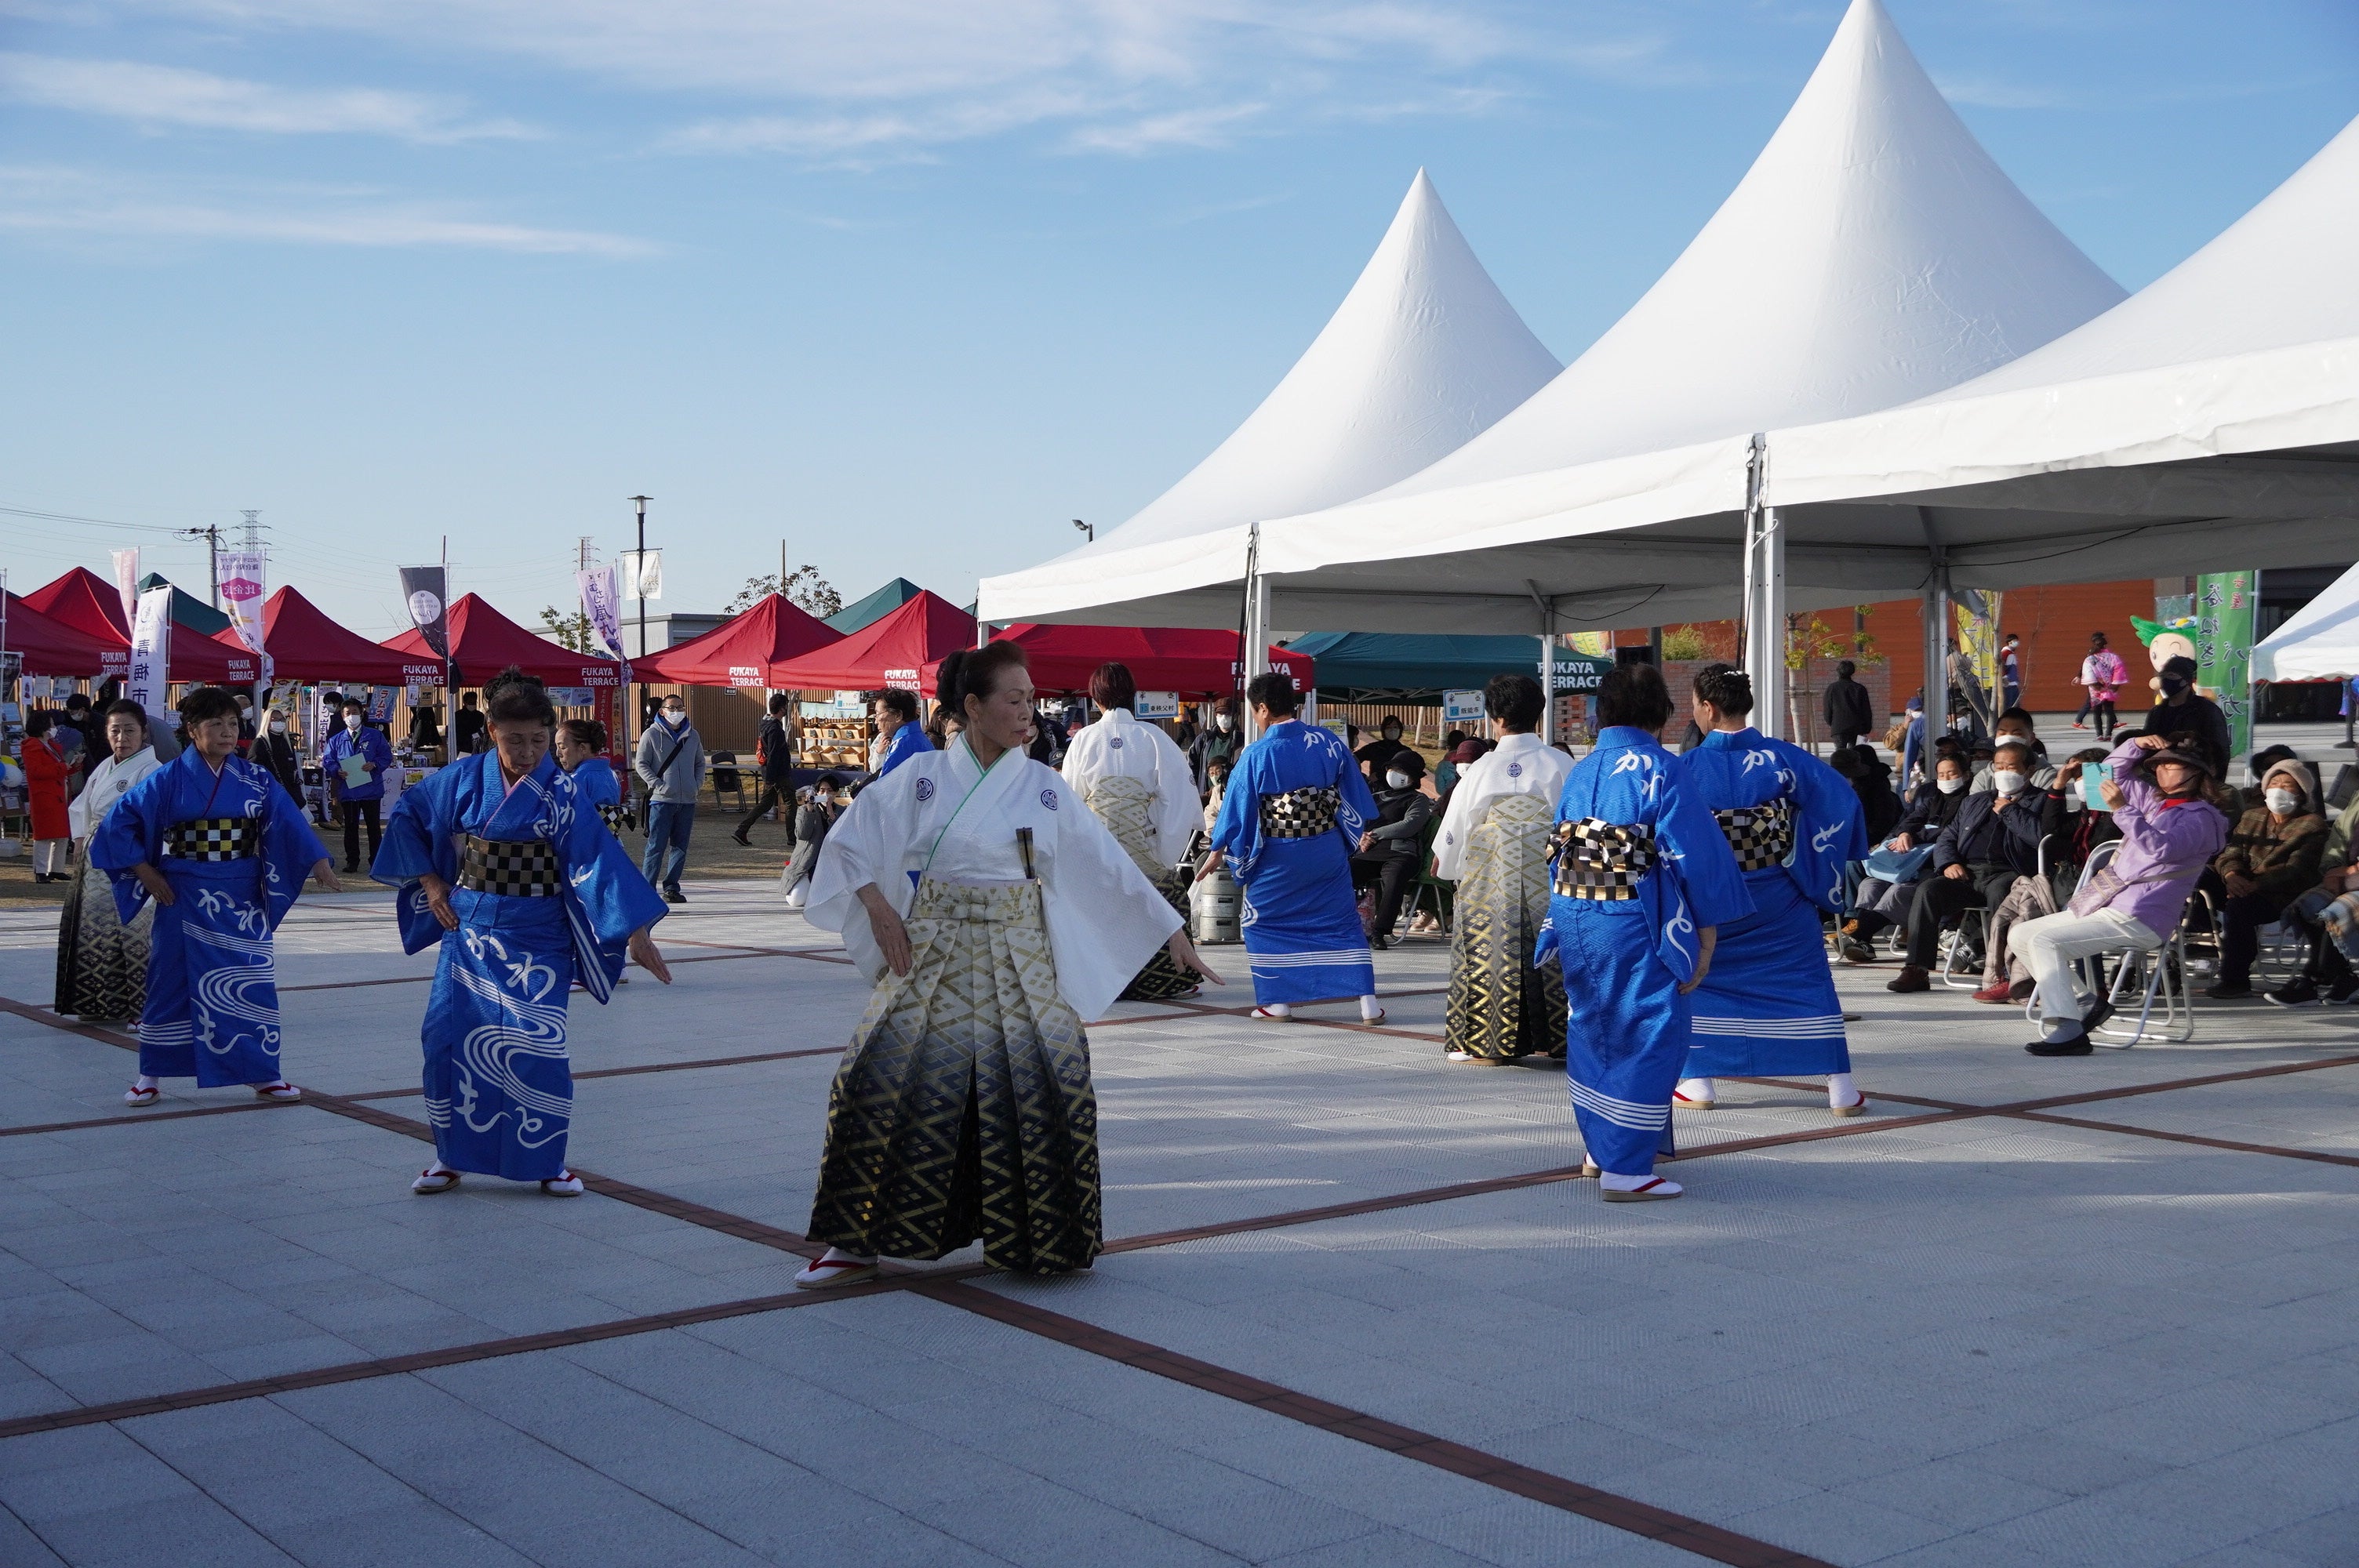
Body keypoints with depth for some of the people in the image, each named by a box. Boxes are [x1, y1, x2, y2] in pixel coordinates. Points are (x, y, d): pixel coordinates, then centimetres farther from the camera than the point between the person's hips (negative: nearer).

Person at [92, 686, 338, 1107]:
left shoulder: (255, 779, 2)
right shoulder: (169, 779, -3)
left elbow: (289, 821, -7)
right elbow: (118, 823, -1)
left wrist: (319, 863, -20)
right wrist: (144, 871, -5)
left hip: (241, 900, 2)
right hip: (183, 897, -2)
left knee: (252, 982, 2)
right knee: (171, 981, 5)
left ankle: (264, 1074, 12)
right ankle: (150, 1076, 17)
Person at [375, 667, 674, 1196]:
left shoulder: (561, 794, -8)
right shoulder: (463, 779, 0)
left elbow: (599, 860, -14)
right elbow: (406, 816, 15)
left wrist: (636, 933, -20)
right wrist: (430, 881, 7)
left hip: (536, 940, -3)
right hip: (469, 931, 3)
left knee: (537, 1047, -9)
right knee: (448, 1038, 0)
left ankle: (550, 1162, 9)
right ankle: (451, 1157, 18)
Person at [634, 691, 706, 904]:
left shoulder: (692, 735, 13)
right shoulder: (651, 734, -1)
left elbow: (700, 763, 23)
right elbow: (641, 764, -2)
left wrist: (697, 783, 7)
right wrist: (658, 785, -11)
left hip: (687, 801, 5)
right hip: (661, 800, -5)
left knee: (680, 847, 7)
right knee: (657, 846, -7)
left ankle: (672, 888, 14)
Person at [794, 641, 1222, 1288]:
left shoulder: (1044, 787, 3)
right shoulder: (920, 776, 0)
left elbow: (1109, 864, 5)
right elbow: (849, 839, 6)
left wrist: (1171, 931, 5)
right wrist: (878, 907, -5)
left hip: (1018, 966, 1)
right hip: (931, 960, -1)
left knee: (1049, 1085, -8)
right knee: (880, 1084, -8)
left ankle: (1042, 1237, 14)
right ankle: (857, 1242, 8)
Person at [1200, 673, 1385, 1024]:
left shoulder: (1256, 755, -13)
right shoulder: (1328, 742, -2)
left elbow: (1237, 808, -6)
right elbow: (1355, 794, 7)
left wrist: (1218, 851, 5)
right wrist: (1354, 836, 21)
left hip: (1276, 857, -3)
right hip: (1328, 850, 3)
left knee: (1262, 921, 14)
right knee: (1342, 922, 9)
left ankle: (1278, 1001, 12)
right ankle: (1367, 1000, 4)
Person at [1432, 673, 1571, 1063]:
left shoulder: (1481, 770, -7)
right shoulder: (1561, 764, -3)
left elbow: (1455, 826, 3)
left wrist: (1443, 860, 21)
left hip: (1491, 883, -2)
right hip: (1549, 881, 2)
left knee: (1488, 950, 4)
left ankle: (1481, 1040, 7)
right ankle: (1547, 1039, 13)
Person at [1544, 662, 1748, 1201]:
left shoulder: (1579, 772, 8)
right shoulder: (1658, 767, -11)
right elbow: (1693, 849, -13)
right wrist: (1707, 924, -6)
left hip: (1573, 915, 7)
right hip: (1633, 923, -7)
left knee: (1593, 1030, 21)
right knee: (1649, 1035, 1)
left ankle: (1599, 1148, 33)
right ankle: (1625, 1169, 0)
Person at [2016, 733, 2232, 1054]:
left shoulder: (2201, 817, -7)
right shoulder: (2151, 799, 19)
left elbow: (2162, 848, -25)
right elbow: (2112, 773, 32)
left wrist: (2122, 809, -29)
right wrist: (2136, 745, 14)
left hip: (2138, 919, -10)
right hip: (2108, 907, 10)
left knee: (2045, 941, -27)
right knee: (2021, 936, 4)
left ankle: (2067, 1031, -33)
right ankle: (2085, 1003, 1)